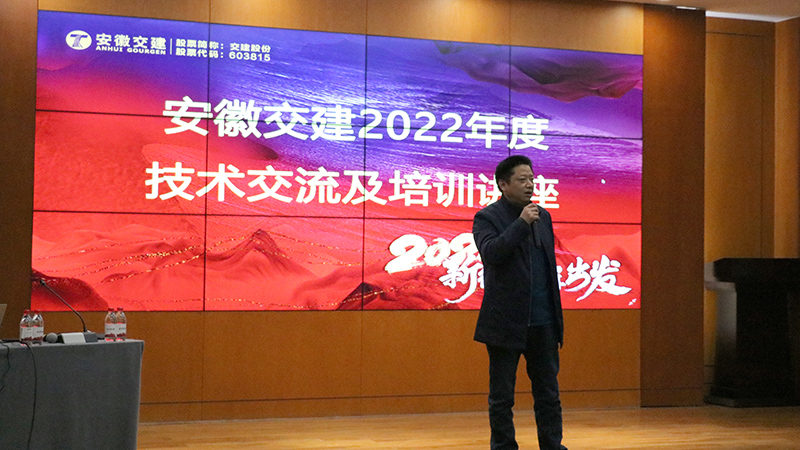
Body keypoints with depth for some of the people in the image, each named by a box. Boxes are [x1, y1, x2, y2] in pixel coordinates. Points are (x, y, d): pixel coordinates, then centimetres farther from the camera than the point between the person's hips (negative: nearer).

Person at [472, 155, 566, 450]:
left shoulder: (542, 216, 13)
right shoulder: (487, 218, -5)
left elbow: (550, 267, 17)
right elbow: (491, 253, -23)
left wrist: (557, 316, 14)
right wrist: (521, 223, -22)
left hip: (543, 323, 5)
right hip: (506, 323, -5)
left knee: (548, 393, 9)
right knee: (501, 396, 5)